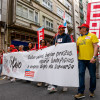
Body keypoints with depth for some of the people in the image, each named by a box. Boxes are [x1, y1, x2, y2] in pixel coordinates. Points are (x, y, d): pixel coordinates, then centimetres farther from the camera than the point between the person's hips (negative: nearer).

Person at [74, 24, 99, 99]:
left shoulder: (92, 35, -1)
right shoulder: (79, 38, 16)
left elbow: (96, 46, -9)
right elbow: (77, 48, 19)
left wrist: (94, 57, -20)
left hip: (90, 59, -4)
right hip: (81, 59, 4)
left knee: (92, 75, 7)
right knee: (81, 74, -2)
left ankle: (92, 91, 24)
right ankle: (81, 92, 2)